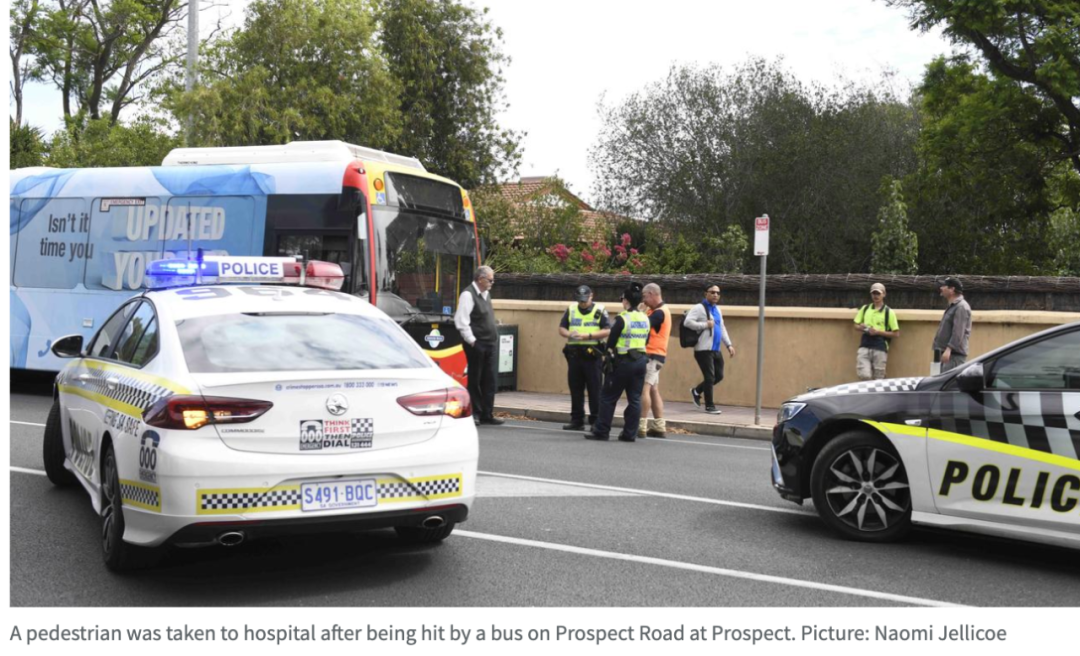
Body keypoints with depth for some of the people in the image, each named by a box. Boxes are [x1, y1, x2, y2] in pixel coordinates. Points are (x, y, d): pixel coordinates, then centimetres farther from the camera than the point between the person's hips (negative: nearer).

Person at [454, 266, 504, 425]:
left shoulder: (486, 294, 14)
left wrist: (494, 336, 16)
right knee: (475, 380, 2)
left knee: (491, 379, 7)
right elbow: (461, 321, -18)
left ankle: (487, 414, 13)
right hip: (477, 345, -8)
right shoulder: (468, 295, -12)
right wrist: (472, 340, -17)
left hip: (490, 343, 8)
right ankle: (475, 413, 11)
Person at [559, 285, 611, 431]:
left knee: (595, 390, -3)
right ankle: (577, 420, 16)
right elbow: (561, 328, 13)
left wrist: (589, 335, -17)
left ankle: (596, 421, 3)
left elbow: (608, 331, -7)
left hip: (592, 355, -4)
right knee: (575, 389, 8)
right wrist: (569, 334, -10)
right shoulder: (571, 310, 11)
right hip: (574, 354, 4)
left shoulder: (599, 311, 0)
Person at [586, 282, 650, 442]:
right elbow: (646, 341, 13)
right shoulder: (645, 319, 8)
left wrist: (609, 353, 6)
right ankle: (630, 433, 8)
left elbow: (611, 341, -10)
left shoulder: (622, 319, -12)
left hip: (623, 362, -6)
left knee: (608, 398, 3)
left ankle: (601, 431, 4)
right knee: (635, 399, 8)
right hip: (640, 361, 6)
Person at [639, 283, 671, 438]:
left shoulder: (660, 312, -15)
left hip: (653, 355, -10)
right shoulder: (655, 311, 18)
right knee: (653, 391, 11)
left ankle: (642, 426, -17)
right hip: (652, 355, 10)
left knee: (644, 389, -14)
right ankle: (660, 427, 14)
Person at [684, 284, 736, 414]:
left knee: (719, 375, 10)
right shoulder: (699, 308, -8)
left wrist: (729, 345, 17)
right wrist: (705, 325, -20)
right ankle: (709, 406, 6)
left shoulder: (717, 309, 18)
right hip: (704, 349, -8)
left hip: (715, 349, 8)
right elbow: (687, 322, -19)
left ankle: (697, 391, 29)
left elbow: (722, 328, 24)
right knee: (710, 377, -5)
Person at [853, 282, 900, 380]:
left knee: (879, 379, 1)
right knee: (864, 375, -12)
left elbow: (896, 333, -1)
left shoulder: (889, 312, 1)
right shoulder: (865, 309, 12)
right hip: (864, 346, 2)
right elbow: (856, 325, 19)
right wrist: (861, 327, -5)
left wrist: (878, 332, -12)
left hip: (880, 349, -2)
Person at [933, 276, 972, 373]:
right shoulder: (952, 307, 22)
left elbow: (958, 332, -20)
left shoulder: (961, 307, -10)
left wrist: (949, 349, -27)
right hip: (947, 354, 11)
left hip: (955, 355, -10)